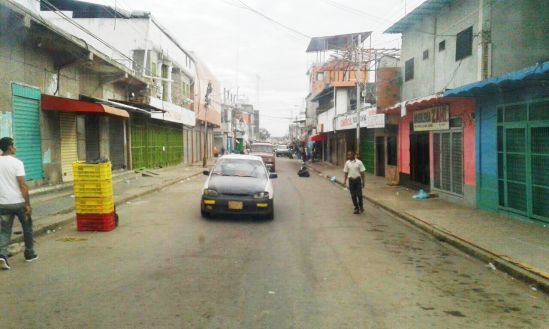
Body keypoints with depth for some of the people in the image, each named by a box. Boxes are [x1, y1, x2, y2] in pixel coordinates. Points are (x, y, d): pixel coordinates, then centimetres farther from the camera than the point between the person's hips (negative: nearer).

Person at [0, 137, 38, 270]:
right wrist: (28, 204, -11)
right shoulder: (16, 163, -12)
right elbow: (23, 185, -15)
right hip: (18, 202, -4)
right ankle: (29, 254, 25)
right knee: (27, 227, 16)